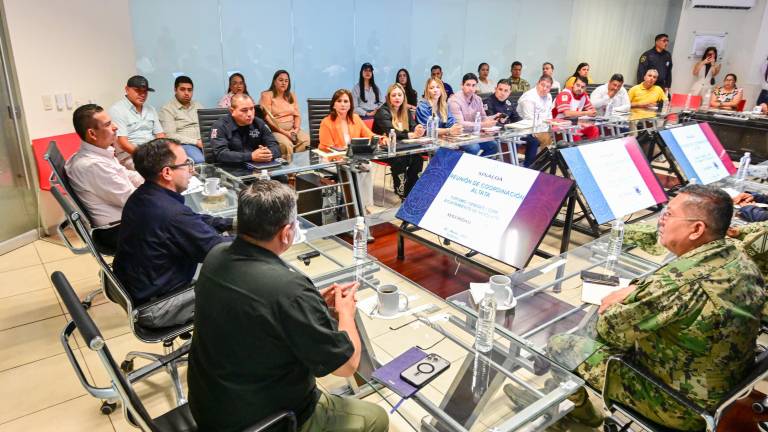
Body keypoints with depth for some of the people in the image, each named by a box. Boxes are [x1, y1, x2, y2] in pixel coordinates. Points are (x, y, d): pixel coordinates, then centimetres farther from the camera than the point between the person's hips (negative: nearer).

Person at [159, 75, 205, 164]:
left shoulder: (198, 105, 22)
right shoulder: (167, 109, 3)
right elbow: (170, 135, -8)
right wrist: (196, 142, -15)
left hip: (203, 142, 5)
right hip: (183, 144, -5)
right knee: (200, 161, -38)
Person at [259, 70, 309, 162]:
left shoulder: (291, 96, 18)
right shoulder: (267, 95, 1)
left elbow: (297, 115, 13)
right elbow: (267, 118, -8)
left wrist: (296, 129, -8)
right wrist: (284, 132, -16)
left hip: (292, 129, 5)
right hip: (275, 130, -5)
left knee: (308, 140, -24)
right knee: (286, 145, -36)